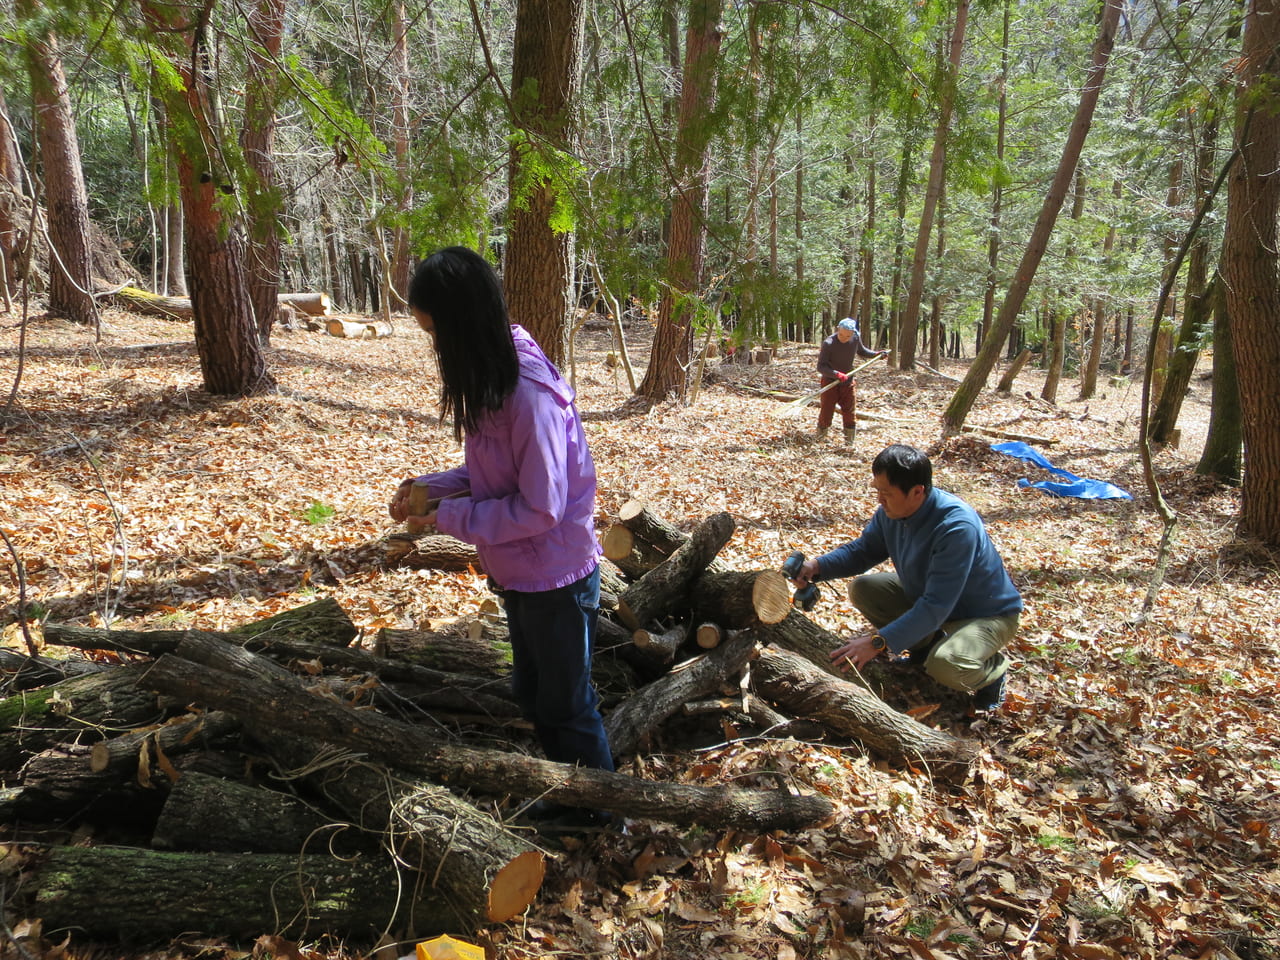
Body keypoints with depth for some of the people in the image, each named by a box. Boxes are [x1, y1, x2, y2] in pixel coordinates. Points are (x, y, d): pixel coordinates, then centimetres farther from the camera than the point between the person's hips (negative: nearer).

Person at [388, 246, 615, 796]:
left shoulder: (530, 393, -28)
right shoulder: (492, 380, 1)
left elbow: (540, 508, -27)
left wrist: (451, 518, -19)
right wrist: (429, 486, -2)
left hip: (556, 580, -9)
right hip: (519, 575, 9)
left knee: (568, 708, 10)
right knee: (532, 697, 24)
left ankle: (603, 819, 32)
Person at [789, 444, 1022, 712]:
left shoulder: (956, 526, -37)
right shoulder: (891, 511, -14)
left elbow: (936, 607, -37)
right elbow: (862, 551, 2)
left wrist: (879, 642, -39)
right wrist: (817, 566, -18)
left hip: (988, 612, -7)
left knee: (946, 665, -35)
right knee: (862, 589, -5)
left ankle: (994, 668, 2)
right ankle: (926, 645, 12)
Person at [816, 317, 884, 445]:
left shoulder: (856, 338, -8)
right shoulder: (828, 343, -23)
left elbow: (861, 351, 15)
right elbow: (821, 367, -26)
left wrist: (876, 354, 1)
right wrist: (837, 374, -39)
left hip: (847, 382, 4)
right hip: (830, 382, -4)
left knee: (849, 414, 7)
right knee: (826, 412, 1)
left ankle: (849, 444, 18)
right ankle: (820, 440, 20)